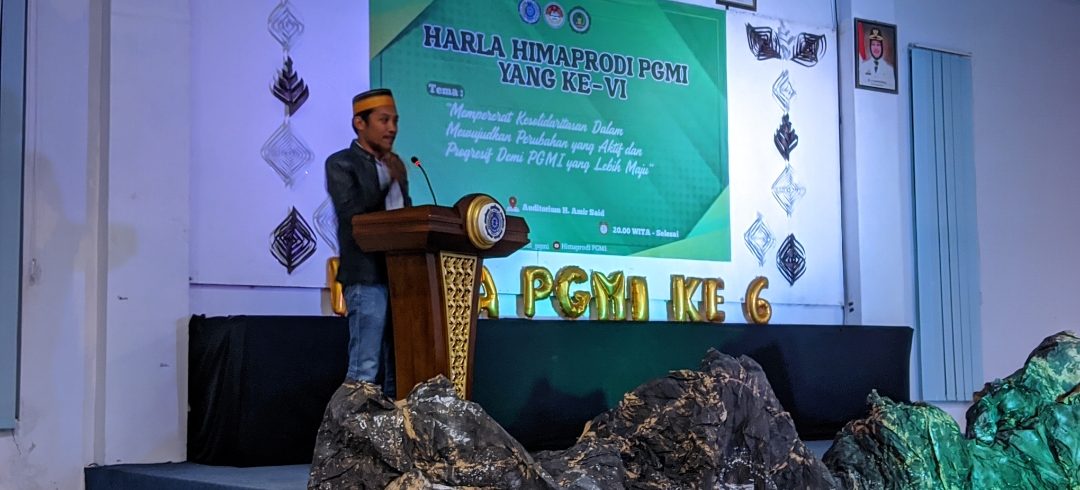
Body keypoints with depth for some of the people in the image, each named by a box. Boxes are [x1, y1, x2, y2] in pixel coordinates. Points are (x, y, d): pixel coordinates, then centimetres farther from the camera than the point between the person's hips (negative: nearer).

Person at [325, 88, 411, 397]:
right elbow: (352, 214, -14)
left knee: (398, 370, 6)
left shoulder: (393, 166, 21)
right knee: (365, 370, -10)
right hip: (367, 277, -7)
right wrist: (388, 180, -10)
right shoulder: (341, 164, 0)